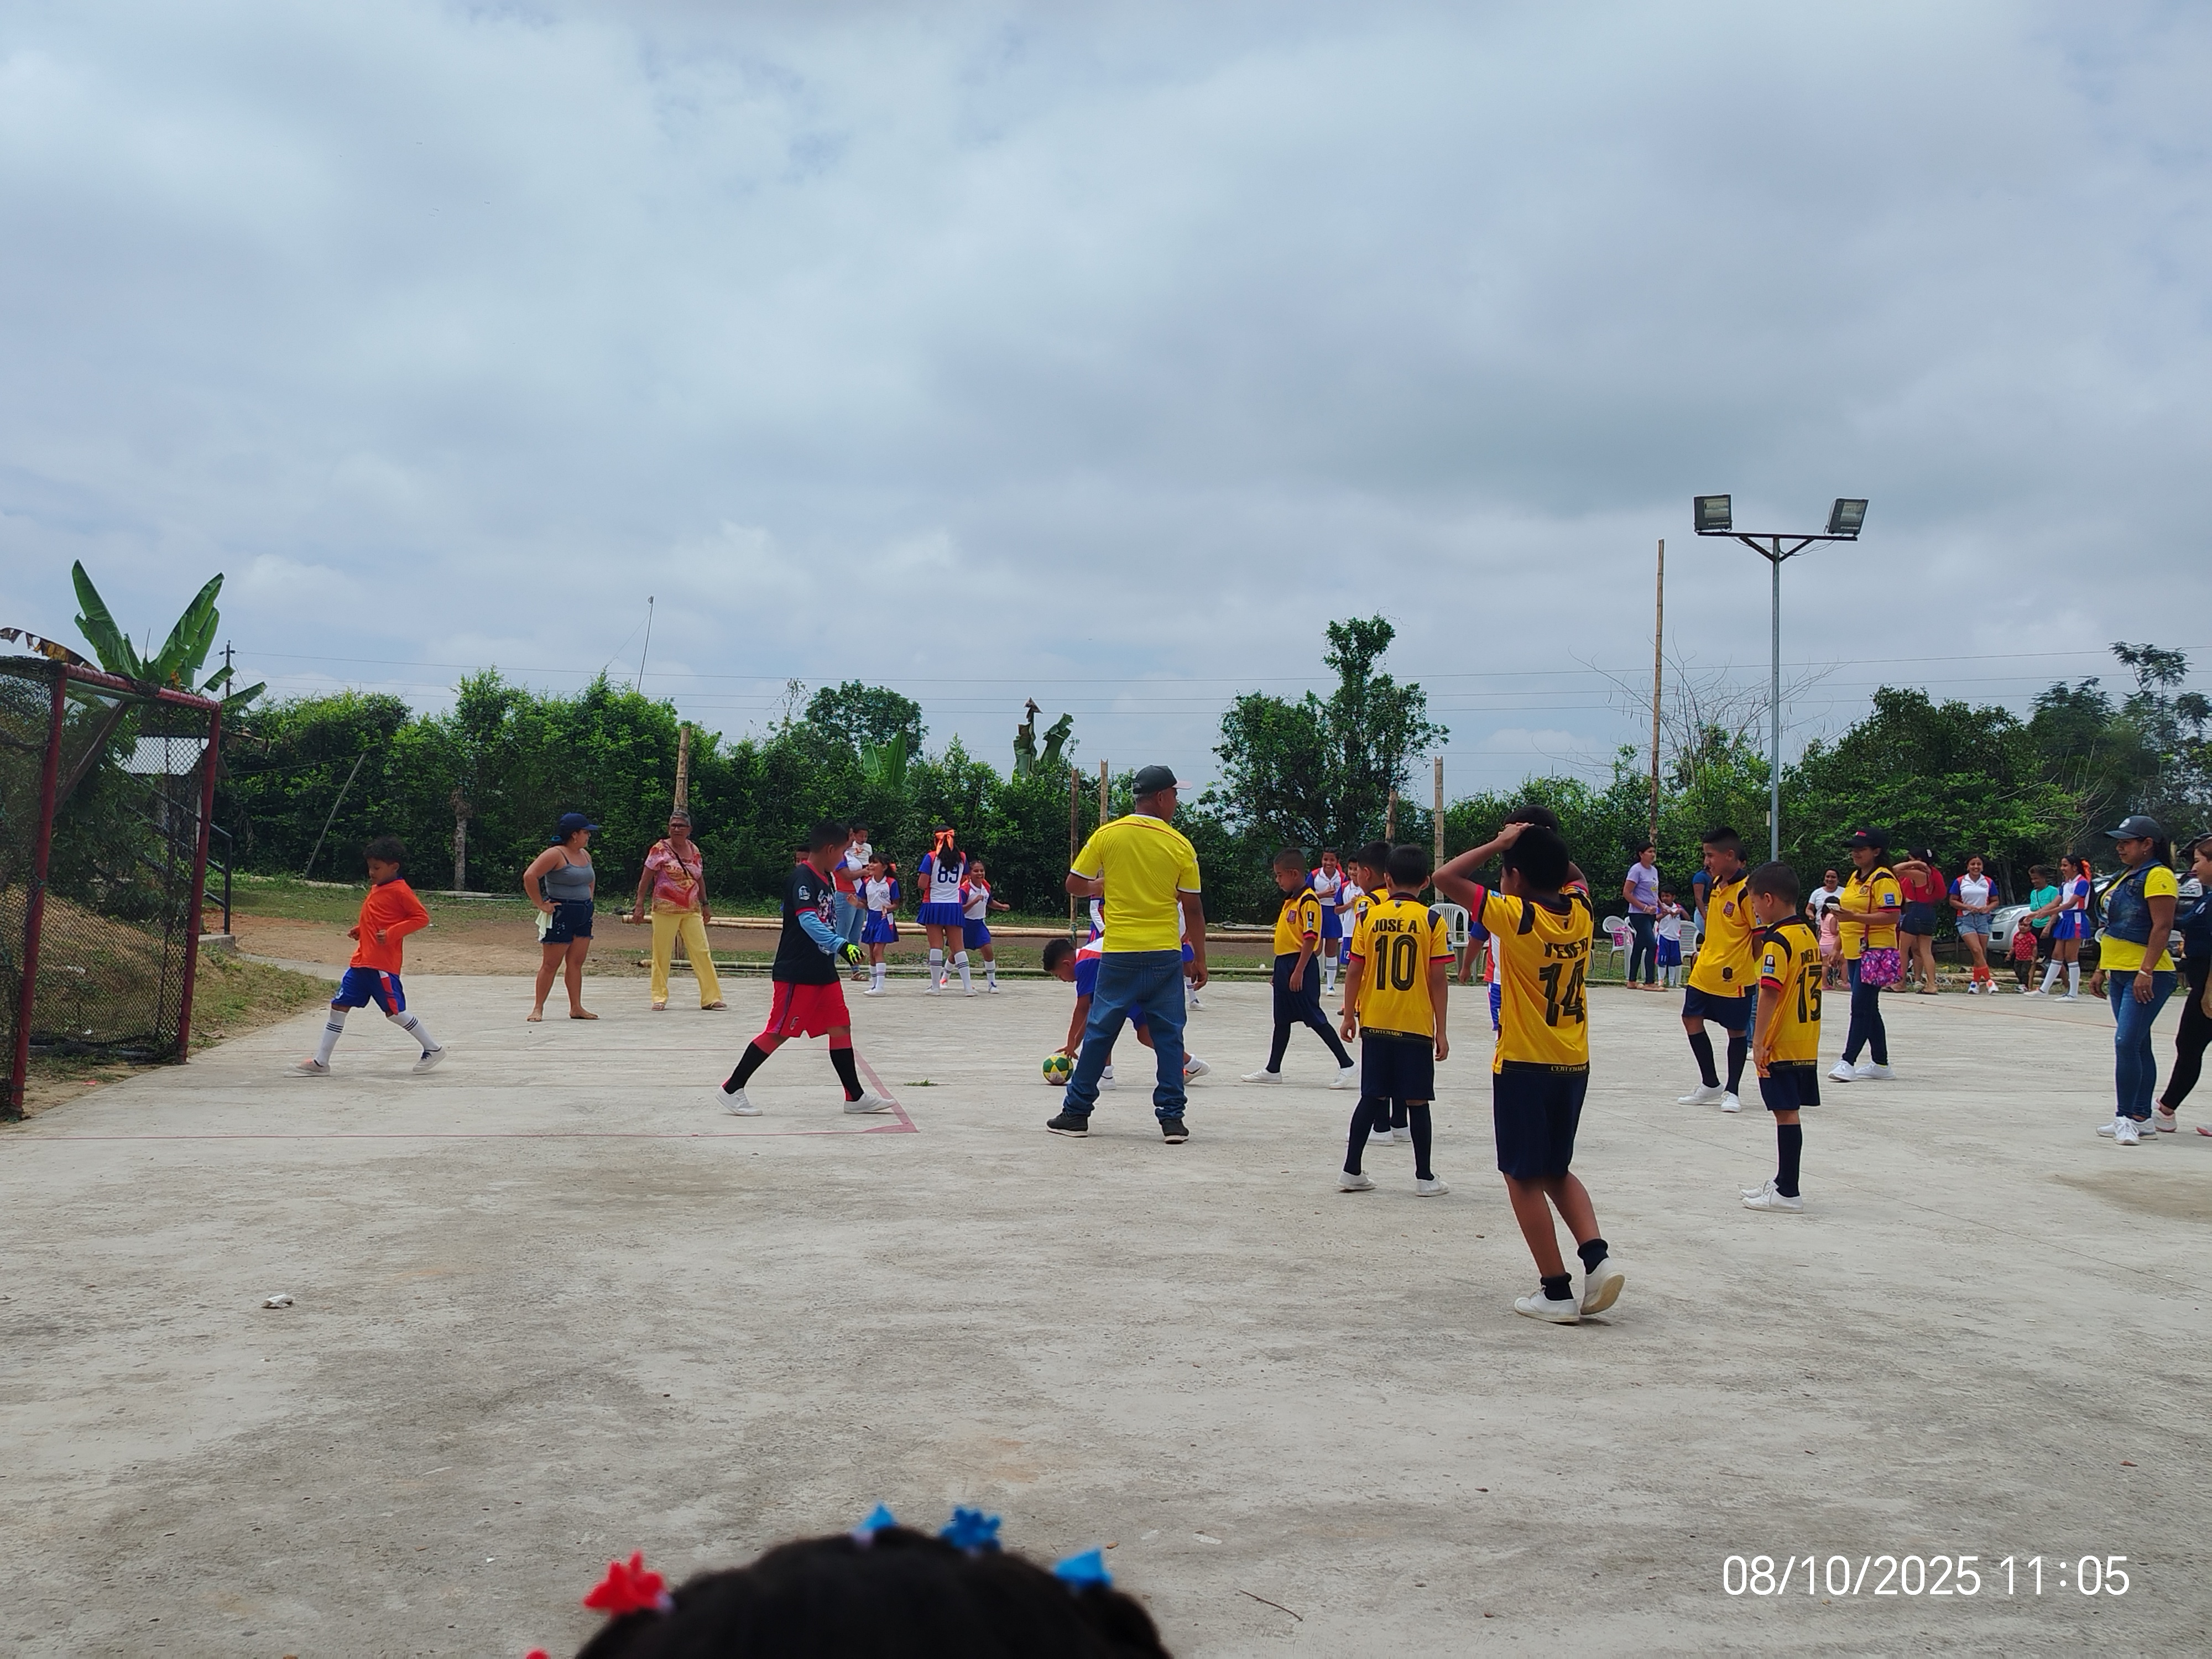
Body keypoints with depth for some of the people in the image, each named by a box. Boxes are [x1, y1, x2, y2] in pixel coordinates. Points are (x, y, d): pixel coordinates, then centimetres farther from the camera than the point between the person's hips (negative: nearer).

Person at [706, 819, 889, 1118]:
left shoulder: (826, 878, 13)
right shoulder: (802, 877, -16)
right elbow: (808, 921, -30)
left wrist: (837, 952, 27)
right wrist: (841, 946, -40)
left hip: (823, 970, 9)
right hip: (796, 973, -9)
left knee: (840, 1027, 7)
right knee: (778, 1033, -5)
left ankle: (855, 1096, 13)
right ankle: (731, 1090, 5)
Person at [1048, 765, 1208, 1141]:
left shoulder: (1107, 835, -2)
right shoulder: (1180, 845, -3)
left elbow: (1074, 884, 2)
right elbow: (1193, 909, 0)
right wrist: (1199, 959, 9)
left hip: (1118, 954, 1)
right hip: (1165, 954, -1)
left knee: (1100, 1032, 9)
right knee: (1168, 1035, 7)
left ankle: (1076, 1112, 15)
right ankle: (1172, 1118, 6)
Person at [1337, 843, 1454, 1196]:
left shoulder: (1367, 918, 0)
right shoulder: (1431, 921, -5)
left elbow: (1354, 973, 1)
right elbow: (1438, 980, -6)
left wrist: (1349, 1016, 12)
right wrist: (1441, 1031, -1)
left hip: (1374, 1024, 2)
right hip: (1416, 1026, -2)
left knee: (1372, 1097, 11)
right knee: (1417, 1101, 6)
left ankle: (1351, 1171, 13)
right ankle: (1424, 1178, 13)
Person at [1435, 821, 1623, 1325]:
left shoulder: (1516, 916, -16)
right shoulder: (1579, 909, 0)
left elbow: (1446, 877, -12)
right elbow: (1572, 873, 25)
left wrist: (1500, 843, -5)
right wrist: (1543, 844, 12)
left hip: (1523, 1066, -6)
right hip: (1574, 1065, 6)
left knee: (1524, 1177, 5)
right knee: (1557, 1171, 20)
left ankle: (1557, 1292, 4)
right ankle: (1597, 1256, 0)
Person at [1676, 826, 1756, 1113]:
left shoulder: (1747, 890, -18)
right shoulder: (1716, 883, 7)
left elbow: (1760, 935, -15)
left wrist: (1742, 967, -8)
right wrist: (1706, 950, 15)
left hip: (1734, 978, -8)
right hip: (1704, 972, 9)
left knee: (1737, 1031, 5)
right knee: (1691, 1019, 10)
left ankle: (1732, 1092, 17)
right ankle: (1710, 1086, 21)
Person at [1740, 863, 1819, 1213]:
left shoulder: (1778, 940, -16)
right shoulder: (1809, 934, 11)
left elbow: (1770, 993, -21)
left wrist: (1758, 1041, -19)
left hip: (1781, 1046, -9)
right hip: (1807, 1045, 9)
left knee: (1786, 1113, -4)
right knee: (1789, 1112, 15)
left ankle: (1788, 1193, 0)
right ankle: (1783, 1183, 25)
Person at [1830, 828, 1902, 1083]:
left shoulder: (1883, 879, -13)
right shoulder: (1855, 877, 16)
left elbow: (1892, 916, -21)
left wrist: (1855, 917, -28)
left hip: (1876, 952, -10)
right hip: (1855, 952, 10)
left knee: (1861, 1008, -11)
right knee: (1869, 1009, 13)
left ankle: (1848, 1062, -12)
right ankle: (1880, 1064, 20)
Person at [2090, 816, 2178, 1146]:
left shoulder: (2158, 876, -12)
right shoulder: (2127, 877, 18)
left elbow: (2162, 927, -19)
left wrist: (2146, 971, -25)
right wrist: (2102, 968, 22)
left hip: (2146, 977, -10)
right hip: (2120, 974, 10)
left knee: (2127, 1043, -14)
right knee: (2137, 1046, 12)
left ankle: (2126, 1118, -11)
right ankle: (2141, 1118, 16)